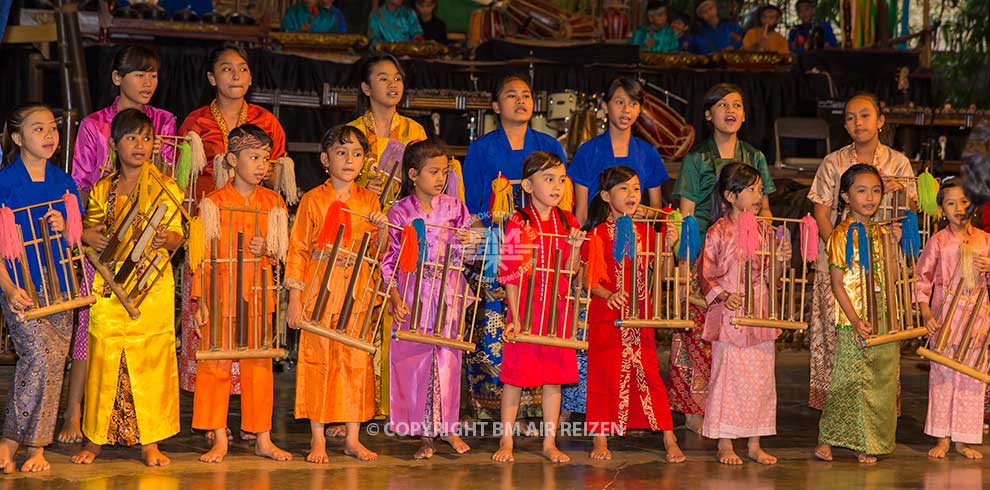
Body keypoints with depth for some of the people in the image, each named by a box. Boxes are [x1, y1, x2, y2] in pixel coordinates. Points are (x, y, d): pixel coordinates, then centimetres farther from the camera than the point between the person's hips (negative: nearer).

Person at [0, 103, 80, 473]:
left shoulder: (64, 182, 9)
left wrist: (64, 228, -7)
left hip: (60, 286, 5)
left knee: (54, 362, 2)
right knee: (39, 354, -20)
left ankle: (36, 446, 12)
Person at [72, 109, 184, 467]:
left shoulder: (165, 187, 4)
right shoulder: (101, 189, 11)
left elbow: (177, 235, -1)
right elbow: (89, 228, 18)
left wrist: (164, 239, -23)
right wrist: (88, 236, -5)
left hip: (153, 286, -2)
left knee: (150, 358, -1)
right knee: (105, 359, 1)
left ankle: (149, 441, 6)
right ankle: (95, 439, 11)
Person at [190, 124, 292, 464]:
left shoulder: (273, 203, 8)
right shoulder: (214, 203, -1)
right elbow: (202, 254, -2)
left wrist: (265, 250, -11)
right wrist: (200, 300, -8)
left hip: (258, 293, 3)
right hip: (221, 293, -2)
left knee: (259, 365, 6)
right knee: (216, 365, 0)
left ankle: (263, 439, 13)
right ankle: (219, 440, 8)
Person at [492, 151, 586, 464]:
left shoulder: (566, 222, 6)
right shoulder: (518, 224, -8)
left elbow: (570, 270, 7)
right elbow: (510, 273, -9)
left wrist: (575, 247, -12)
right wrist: (514, 316, -14)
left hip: (557, 308, 4)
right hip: (525, 308, -4)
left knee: (555, 374, 7)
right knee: (516, 373, 2)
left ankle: (550, 442, 15)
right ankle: (506, 440, 12)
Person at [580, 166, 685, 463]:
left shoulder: (644, 232, 9)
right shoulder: (597, 234, -4)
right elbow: (588, 278, -8)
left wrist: (668, 247, -5)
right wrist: (608, 295, -24)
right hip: (605, 316, -3)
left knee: (650, 372, 2)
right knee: (604, 374, 1)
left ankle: (669, 438, 5)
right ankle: (600, 439, 12)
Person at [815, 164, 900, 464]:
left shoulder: (881, 233, 12)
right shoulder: (841, 234, -4)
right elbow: (837, 284, -8)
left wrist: (895, 245, 0)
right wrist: (855, 320, -17)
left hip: (884, 322, 5)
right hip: (851, 322, -5)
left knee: (881, 384, 5)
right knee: (848, 381, -6)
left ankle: (866, 444, 14)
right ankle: (826, 439, 7)